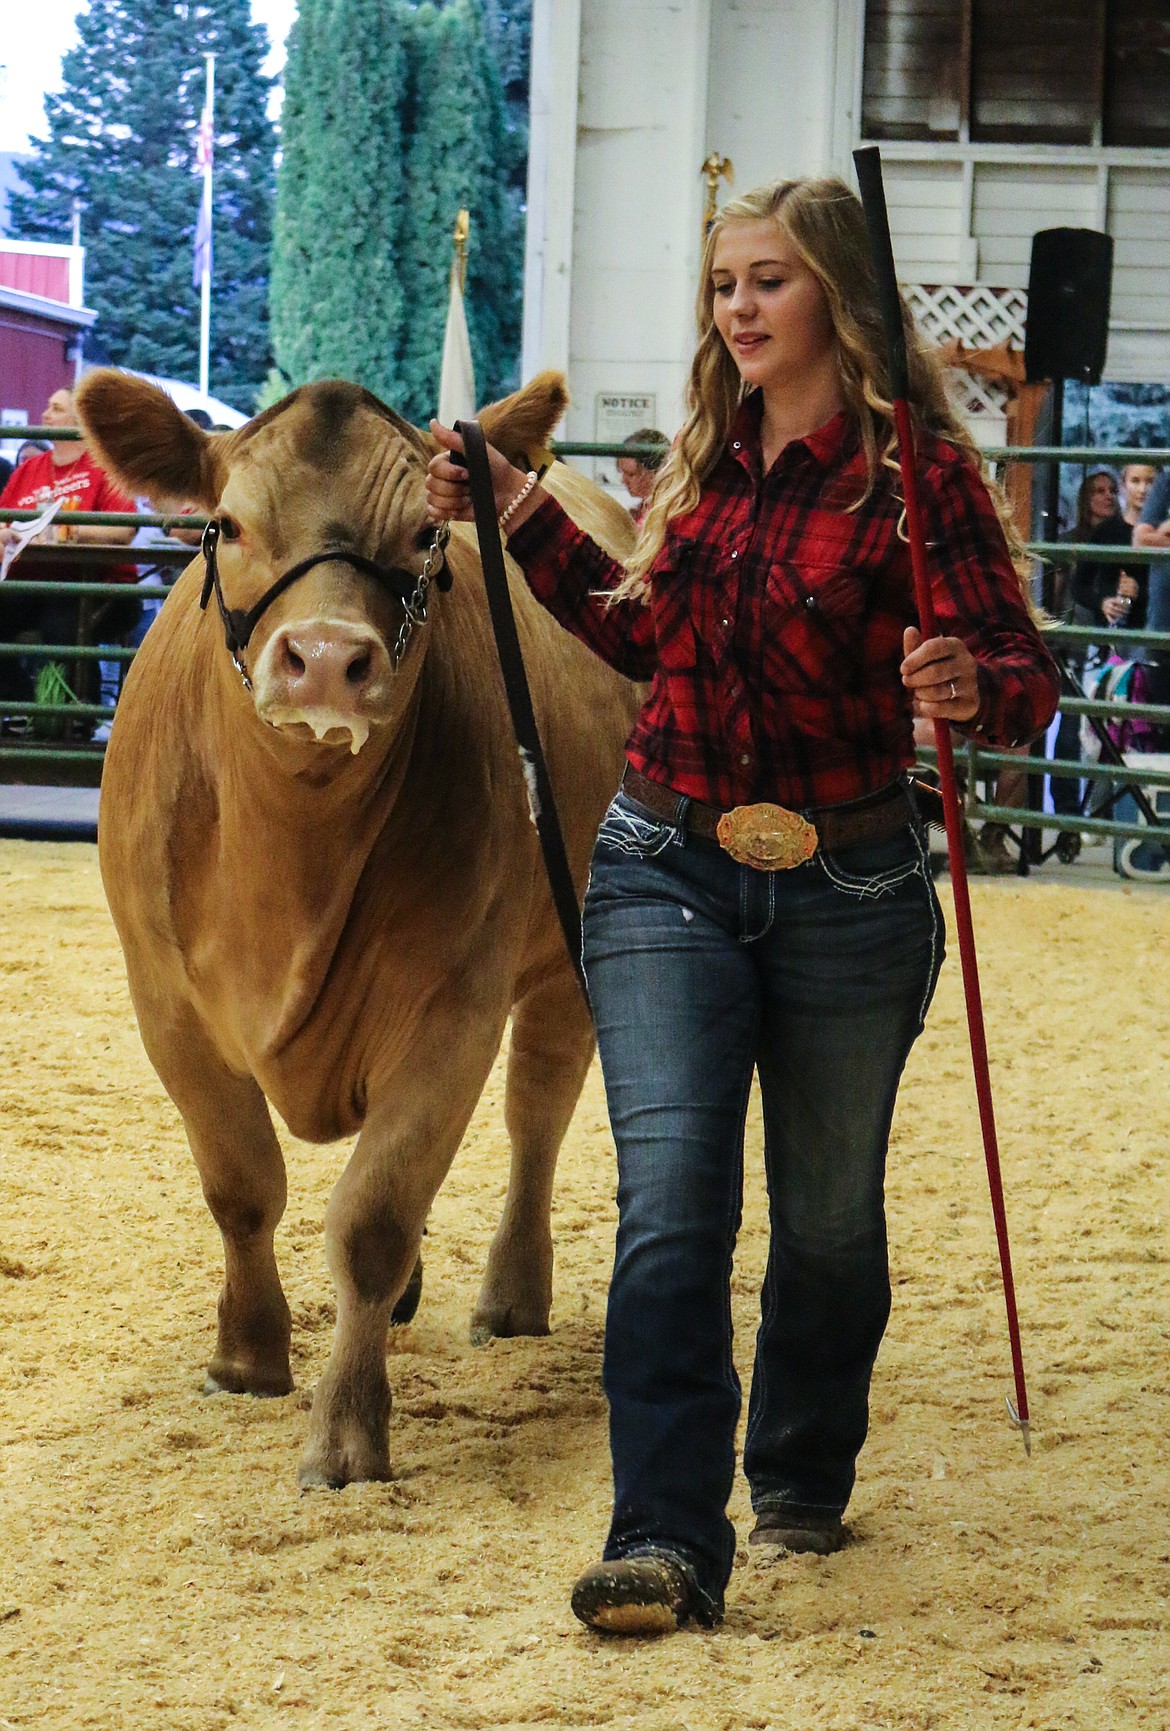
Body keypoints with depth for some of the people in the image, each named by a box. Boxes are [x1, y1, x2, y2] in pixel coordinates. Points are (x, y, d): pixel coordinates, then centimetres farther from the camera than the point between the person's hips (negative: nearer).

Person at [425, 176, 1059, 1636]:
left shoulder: (918, 473, -10)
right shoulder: (706, 461, 6)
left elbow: (1027, 683, -15)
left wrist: (971, 688, -37)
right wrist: (521, 518, 16)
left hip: (846, 895, -3)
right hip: (666, 872, 3)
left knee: (827, 1213, 13)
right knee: (670, 1198, -11)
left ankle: (801, 1483, 37)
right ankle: (668, 1542, -14)